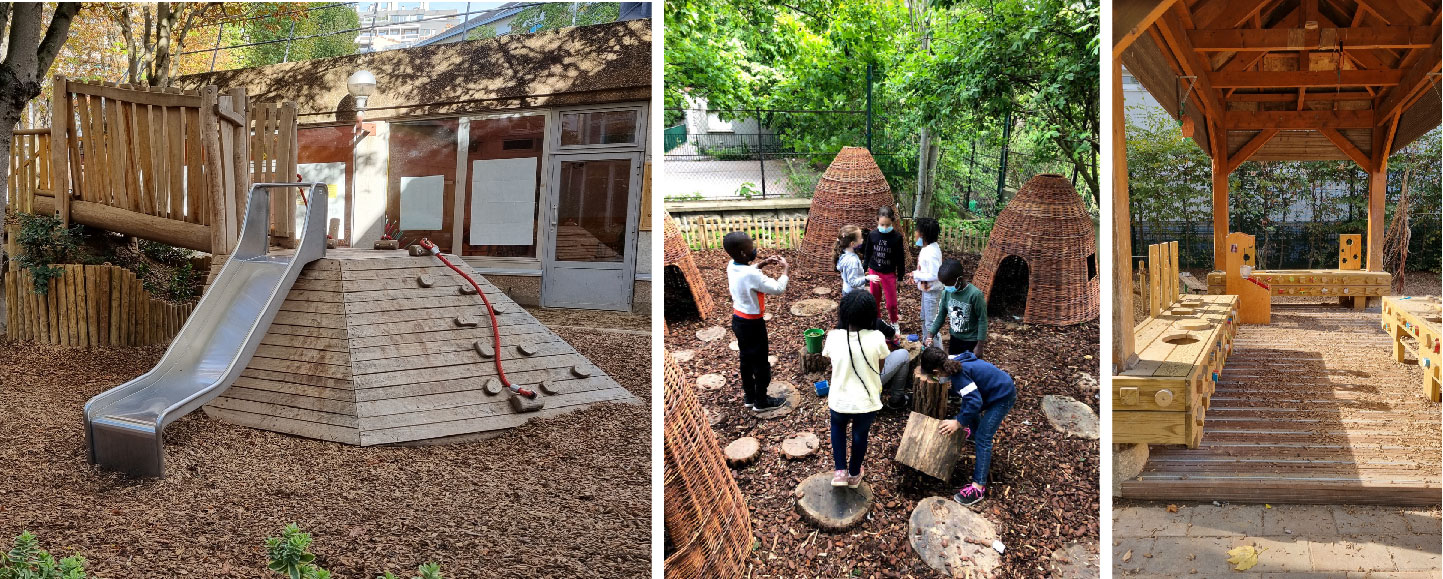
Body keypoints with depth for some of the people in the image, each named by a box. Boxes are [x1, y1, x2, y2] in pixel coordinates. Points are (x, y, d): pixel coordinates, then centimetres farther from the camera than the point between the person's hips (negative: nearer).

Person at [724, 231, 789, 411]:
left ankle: (749, 396, 38)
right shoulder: (752, 275, -32)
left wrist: (764, 263, 7)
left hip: (738, 320, 8)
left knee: (746, 359, 23)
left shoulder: (732, 266, -6)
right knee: (761, 363, 11)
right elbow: (778, 288, -23)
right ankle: (761, 401, 26)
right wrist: (784, 268, -9)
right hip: (752, 324, -8)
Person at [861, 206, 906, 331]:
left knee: (892, 302, 1)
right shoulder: (872, 235, -7)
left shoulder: (897, 237, -13)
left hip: (889, 274, -2)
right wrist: (865, 269, 8)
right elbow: (867, 253, 5)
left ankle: (894, 323, 25)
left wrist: (900, 276, -2)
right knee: (875, 299, 14)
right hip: (874, 271, 2)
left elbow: (900, 258, -5)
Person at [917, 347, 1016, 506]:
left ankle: (978, 487, -10)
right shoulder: (953, 361, -6)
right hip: (1001, 385, 10)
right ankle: (975, 432, 66)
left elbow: (974, 401, -35)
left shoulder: (959, 374, -31)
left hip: (1003, 397, -10)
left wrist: (959, 423, -27)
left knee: (982, 439, -11)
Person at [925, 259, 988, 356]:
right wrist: (930, 336, -4)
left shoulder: (975, 294, -23)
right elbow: (940, 316, 4)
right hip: (954, 339, 6)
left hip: (971, 341, -6)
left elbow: (982, 321, -17)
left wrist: (979, 345, -15)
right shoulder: (946, 293, -6)